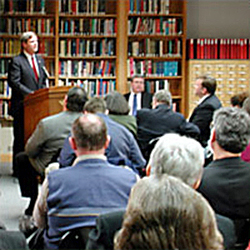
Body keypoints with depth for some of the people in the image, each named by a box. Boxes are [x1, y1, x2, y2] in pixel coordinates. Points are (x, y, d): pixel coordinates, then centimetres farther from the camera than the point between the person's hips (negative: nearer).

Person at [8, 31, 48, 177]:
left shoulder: (40, 60, 15)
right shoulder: (17, 61, -6)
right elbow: (14, 82, -14)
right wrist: (31, 94, -19)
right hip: (22, 105, -6)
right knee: (21, 139, 1)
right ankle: (18, 169, 9)